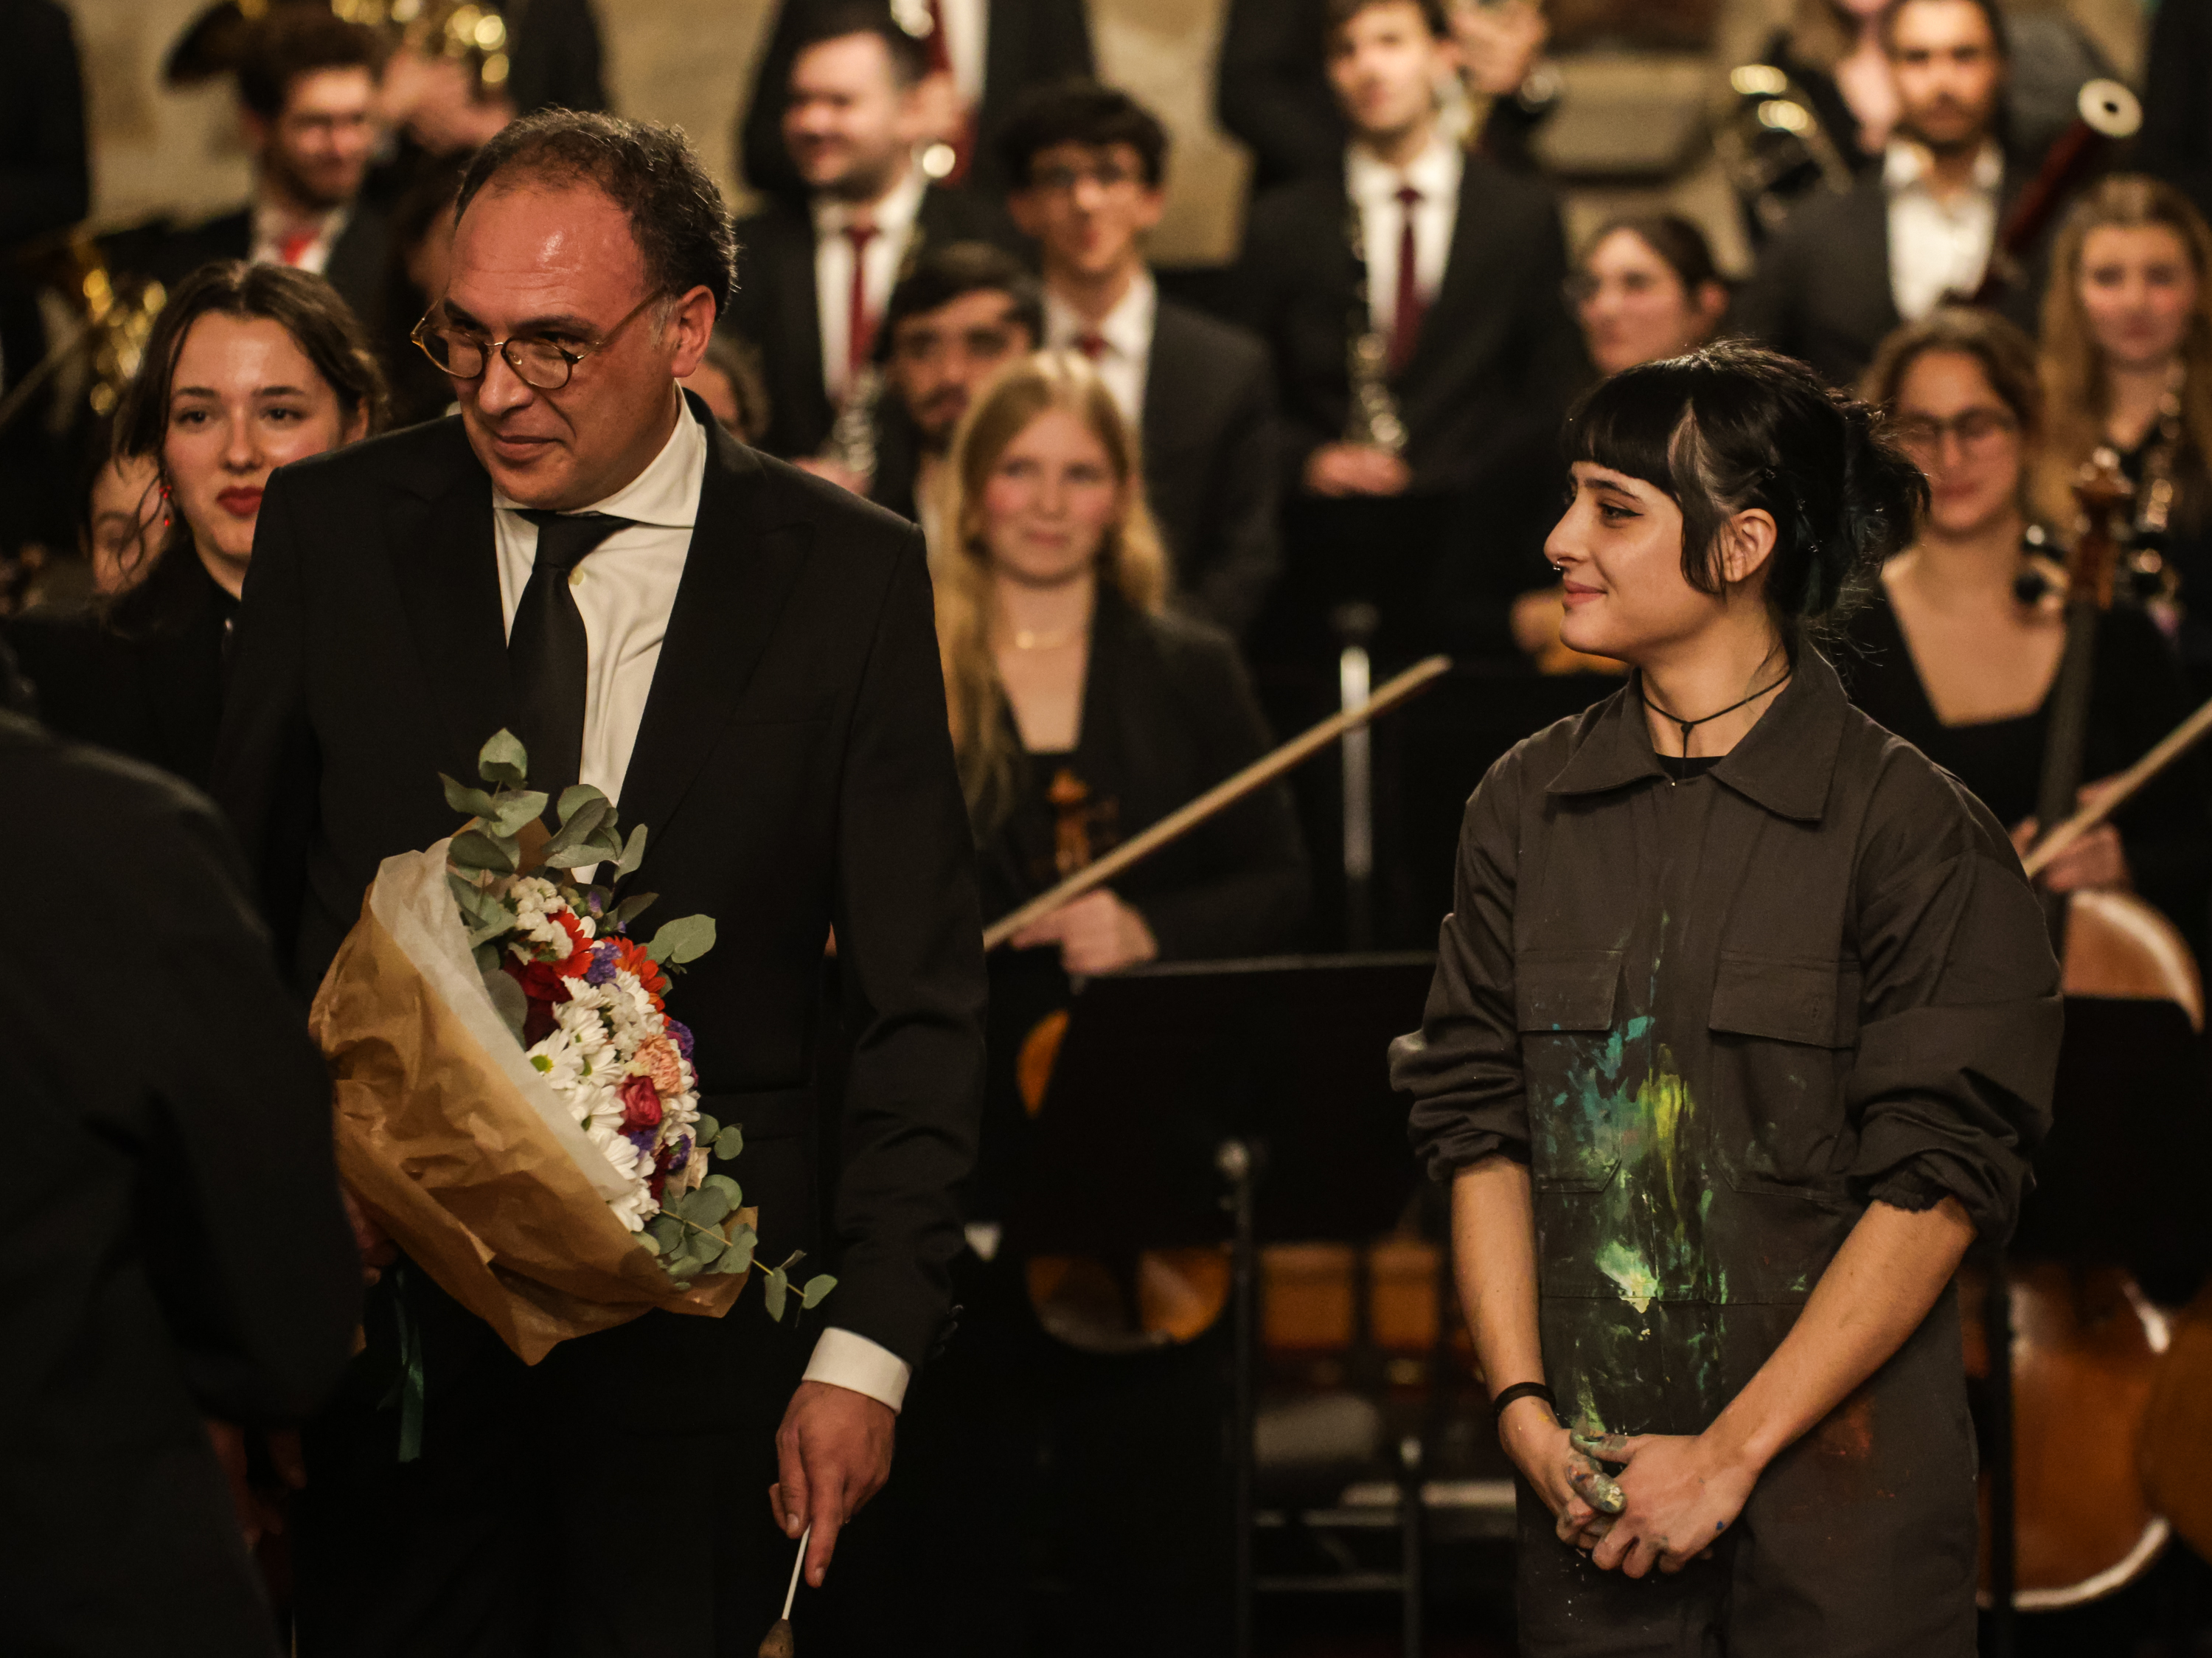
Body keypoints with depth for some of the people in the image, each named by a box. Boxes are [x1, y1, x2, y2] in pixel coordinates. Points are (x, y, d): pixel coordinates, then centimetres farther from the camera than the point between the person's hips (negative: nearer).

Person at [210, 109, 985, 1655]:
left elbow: (921, 1004, -1)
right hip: (376, 1307, 1)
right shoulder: (333, 527, 2)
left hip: (698, 1344, -1)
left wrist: (868, 1350, -8)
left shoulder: (846, 574, -3)